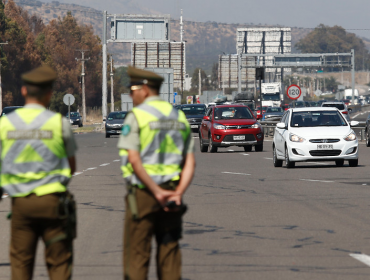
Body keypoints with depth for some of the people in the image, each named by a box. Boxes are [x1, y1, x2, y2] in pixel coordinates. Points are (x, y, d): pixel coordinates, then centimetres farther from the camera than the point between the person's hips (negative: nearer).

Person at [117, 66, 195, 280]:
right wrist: (178, 193, -6)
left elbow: (134, 160, -16)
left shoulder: (136, 116, -6)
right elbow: (190, 162, 5)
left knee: (137, 255, -2)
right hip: (171, 193, 5)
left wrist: (156, 192, -16)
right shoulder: (179, 117, 12)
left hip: (142, 192, -5)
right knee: (169, 253, 8)